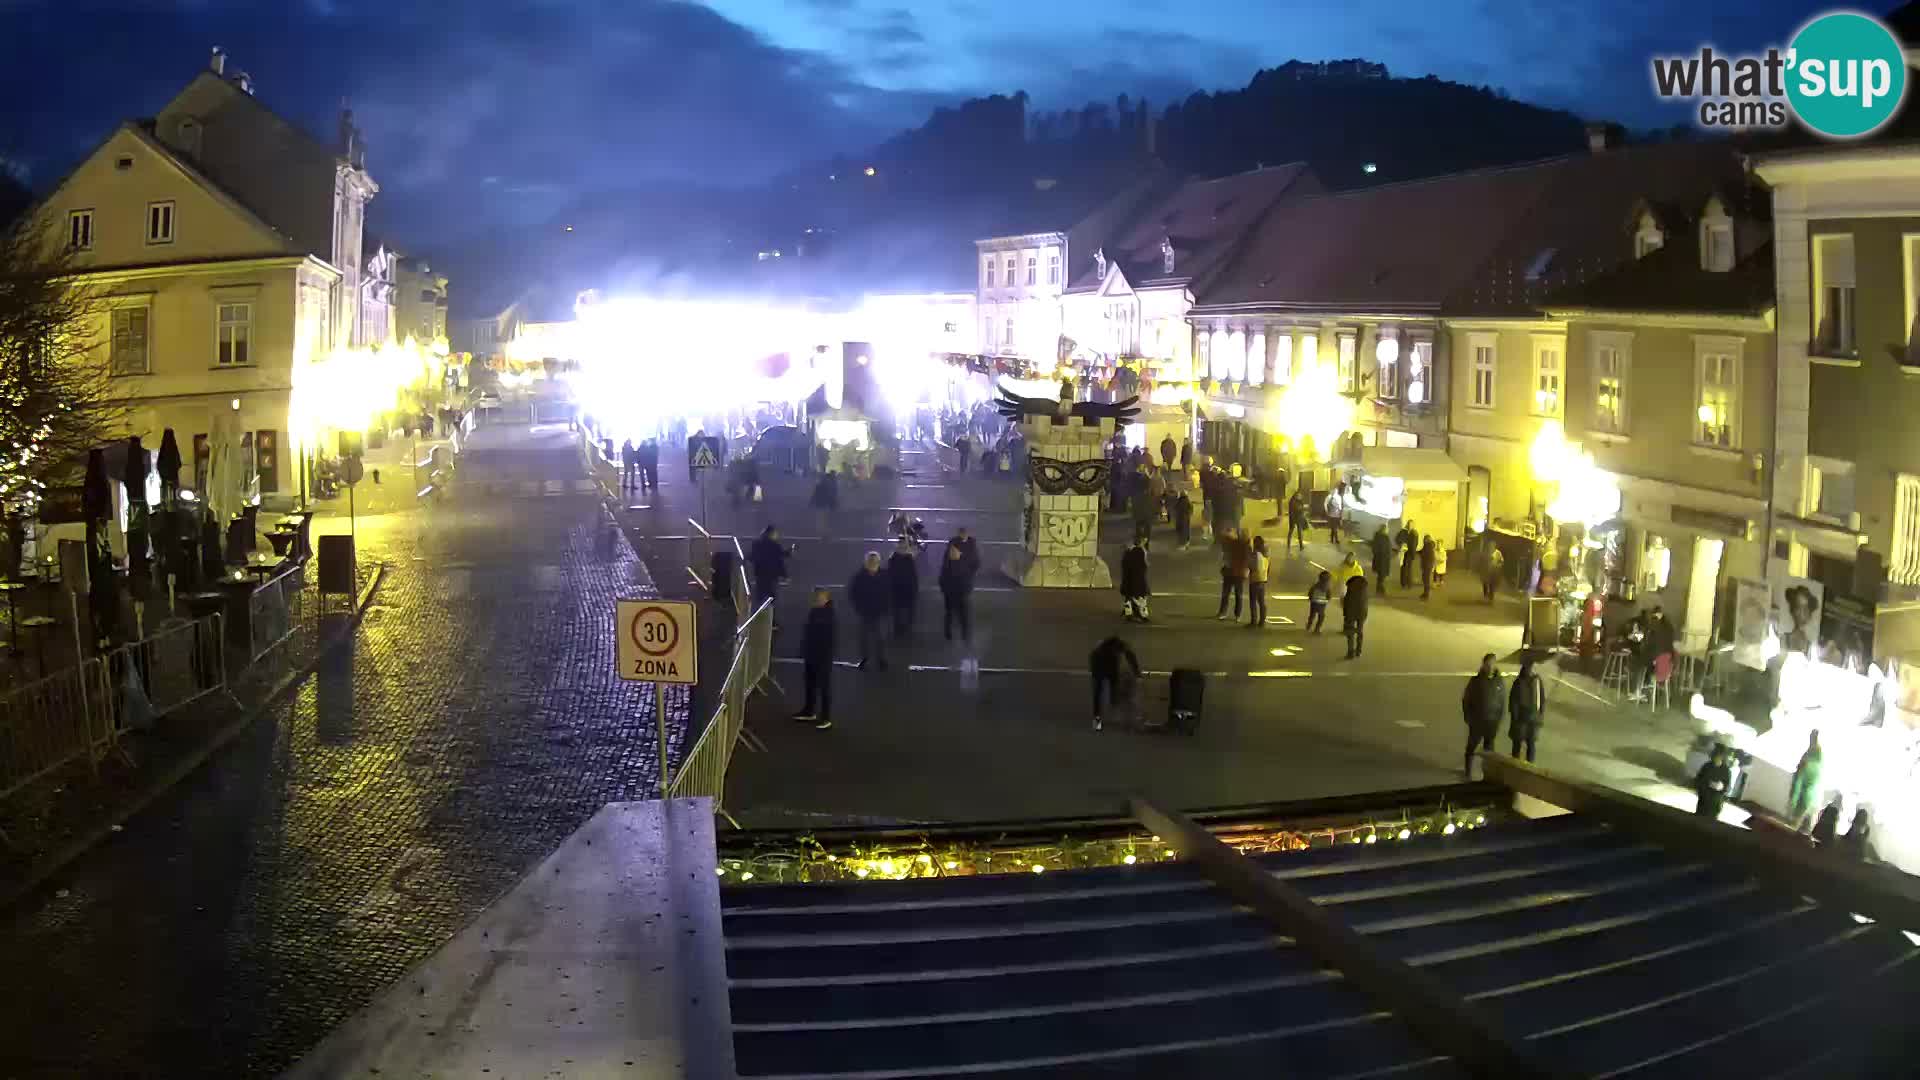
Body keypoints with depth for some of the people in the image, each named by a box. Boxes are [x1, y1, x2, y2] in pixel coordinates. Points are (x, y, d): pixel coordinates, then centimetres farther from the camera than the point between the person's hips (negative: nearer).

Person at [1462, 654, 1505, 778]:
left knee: (1489, 747, 11)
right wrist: (1468, 717, -4)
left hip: (1492, 722, 1)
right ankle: (1468, 771, 20)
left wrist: (1499, 721, 2)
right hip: (1476, 721, -1)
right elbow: (1466, 700, -1)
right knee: (1472, 745, 6)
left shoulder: (1499, 682, -2)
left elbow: (1502, 702, 5)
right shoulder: (1475, 681, -8)